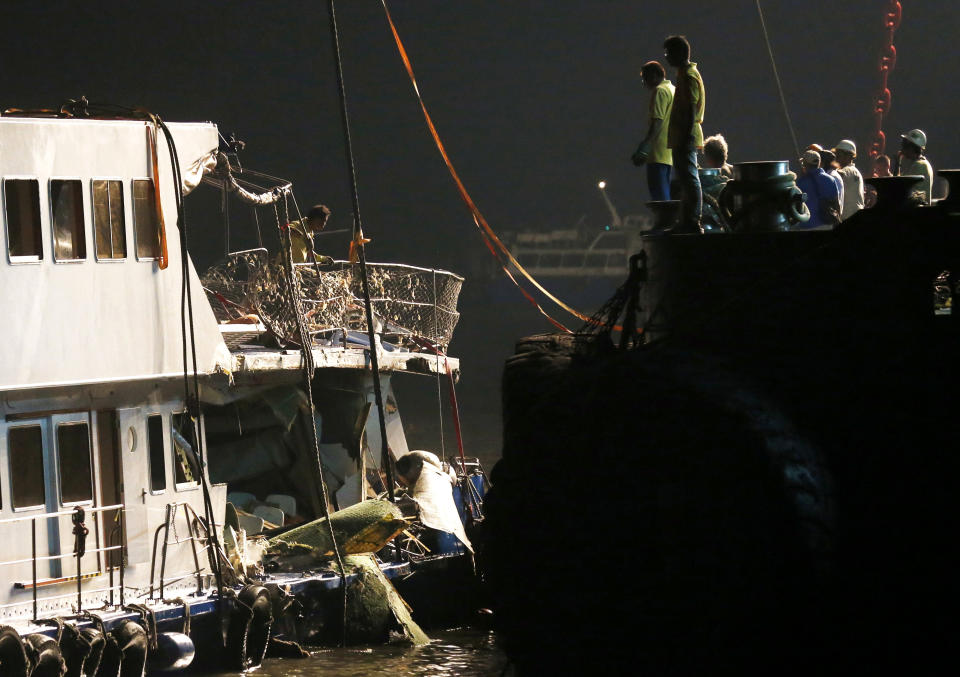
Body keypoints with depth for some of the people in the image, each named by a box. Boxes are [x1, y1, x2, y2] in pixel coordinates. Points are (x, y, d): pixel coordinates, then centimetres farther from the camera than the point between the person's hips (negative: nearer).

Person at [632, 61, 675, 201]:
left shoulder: (659, 91, -8)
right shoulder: (673, 90, 20)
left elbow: (657, 122, -17)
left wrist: (643, 149, -20)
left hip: (659, 154, -9)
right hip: (672, 155, 9)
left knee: (659, 197, -11)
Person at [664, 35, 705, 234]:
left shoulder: (688, 76, -13)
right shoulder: (686, 73, 18)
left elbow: (690, 111, -19)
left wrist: (684, 138, -22)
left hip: (685, 137, -11)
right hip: (684, 137, 11)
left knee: (689, 180, -10)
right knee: (687, 180, 12)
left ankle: (692, 223, -11)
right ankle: (688, 222, 15)